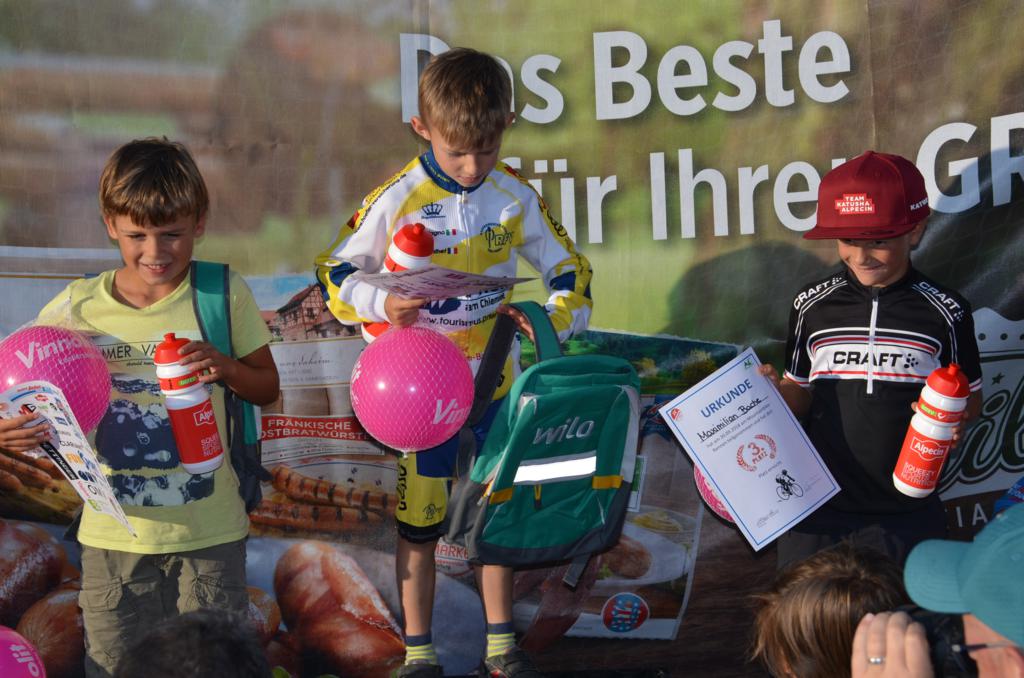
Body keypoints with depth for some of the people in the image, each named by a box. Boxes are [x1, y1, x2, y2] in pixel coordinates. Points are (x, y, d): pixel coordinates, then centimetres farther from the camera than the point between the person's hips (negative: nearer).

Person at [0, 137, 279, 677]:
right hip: (113, 536, 1)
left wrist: (226, 367, -18)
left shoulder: (225, 295, -5)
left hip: (209, 532, 0)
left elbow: (267, 389, 3)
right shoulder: (77, 307, -6)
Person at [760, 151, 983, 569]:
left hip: (906, 515, -1)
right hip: (818, 508, 1)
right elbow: (801, 394, 9)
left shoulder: (945, 311, -3)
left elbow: (971, 398, 7)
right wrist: (776, 390, -12)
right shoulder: (811, 305, 1)